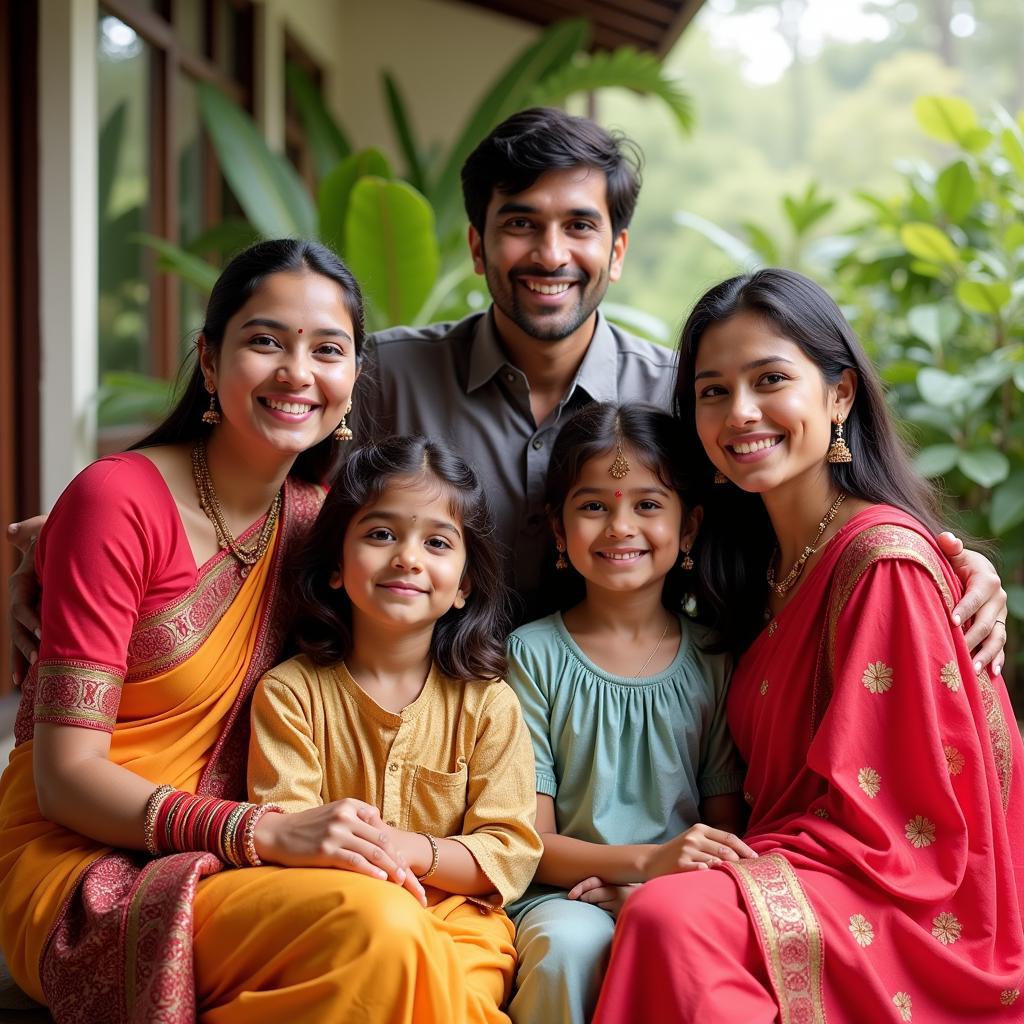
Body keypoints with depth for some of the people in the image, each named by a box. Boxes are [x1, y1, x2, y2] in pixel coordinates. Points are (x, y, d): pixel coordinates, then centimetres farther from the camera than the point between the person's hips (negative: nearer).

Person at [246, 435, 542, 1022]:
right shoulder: (291, 692, 5)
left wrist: (417, 850, -19)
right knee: (382, 916, -34)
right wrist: (320, 841, -26)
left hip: (453, 917, 0)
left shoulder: (488, 704, 7)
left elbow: (512, 853, 0)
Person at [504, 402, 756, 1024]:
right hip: (562, 893, -1)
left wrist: (648, 887, -13)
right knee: (572, 944, -34)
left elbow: (726, 831, 9)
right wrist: (647, 859, -20)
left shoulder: (715, 663, 8)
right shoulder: (534, 654, 2)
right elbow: (531, 842, -2)